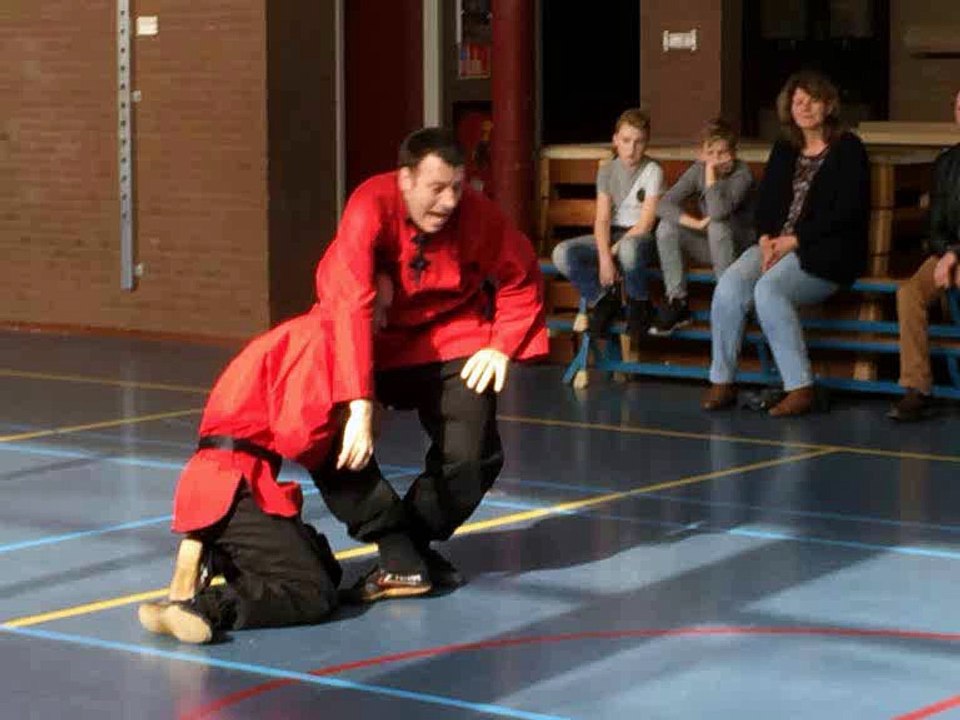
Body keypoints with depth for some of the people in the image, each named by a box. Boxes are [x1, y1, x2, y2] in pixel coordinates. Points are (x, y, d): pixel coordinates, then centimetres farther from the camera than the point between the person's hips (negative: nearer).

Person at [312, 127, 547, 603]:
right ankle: (397, 551, -10)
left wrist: (503, 346, -13)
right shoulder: (372, 207, -30)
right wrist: (359, 405, -46)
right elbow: (350, 304, -39)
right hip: (373, 342, -1)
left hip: (452, 343, 1)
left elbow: (522, 279, -2)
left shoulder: (478, 215, -22)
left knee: (472, 456, -13)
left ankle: (417, 541, 13)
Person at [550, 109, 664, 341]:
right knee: (562, 254, -23)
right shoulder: (607, 171, 4)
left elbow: (646, 222, -13)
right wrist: (604, 258, -21)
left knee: (628, 248, -43)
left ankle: (639, 304, -13)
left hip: (639, 237, -4)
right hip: (610, 235, 4)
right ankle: (603, 299, -1)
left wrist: (614, 250, -17)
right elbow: (602, 219, -5)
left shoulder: (652, 171, -7)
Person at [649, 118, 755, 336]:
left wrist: (711, 173, -29)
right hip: (709, 245, 5)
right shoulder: (697, 171, -4)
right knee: (666, 227, -17)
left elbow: (718, 212, -35)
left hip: (741, 247, -5)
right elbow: (663, 205, -13)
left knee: (717, 225, -35)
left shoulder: (741, 173, -19)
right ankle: (676, 302, -12)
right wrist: (695, 223, -26)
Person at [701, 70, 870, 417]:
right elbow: (765, 201, 16)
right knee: (729, 286, -23)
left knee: (769, 289, -33)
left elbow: (848, 211, -9)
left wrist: (795, 241, -13)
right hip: (777, 244, 6)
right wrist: (767, 239, -6)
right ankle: (722, 382, -16)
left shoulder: (848, 149, 1)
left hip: (825, 252, -6)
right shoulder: (784, 150, 20)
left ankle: (800, 388, -28)